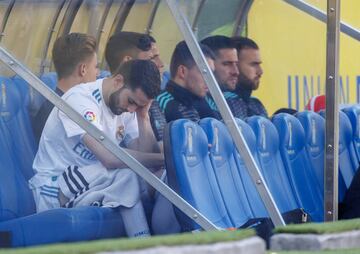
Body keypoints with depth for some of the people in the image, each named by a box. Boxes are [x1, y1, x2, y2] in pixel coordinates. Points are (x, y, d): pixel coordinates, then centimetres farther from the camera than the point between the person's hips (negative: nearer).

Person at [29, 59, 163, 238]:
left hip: (95, 185, 8)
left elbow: (145, 157, -2)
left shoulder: (127, 105, 4)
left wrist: (143, 115, -9)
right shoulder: (80, 99, -20)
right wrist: (163, 158, -24)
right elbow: (110, 158, -31)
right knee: (126, 175, -29)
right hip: (54, 192, -8)